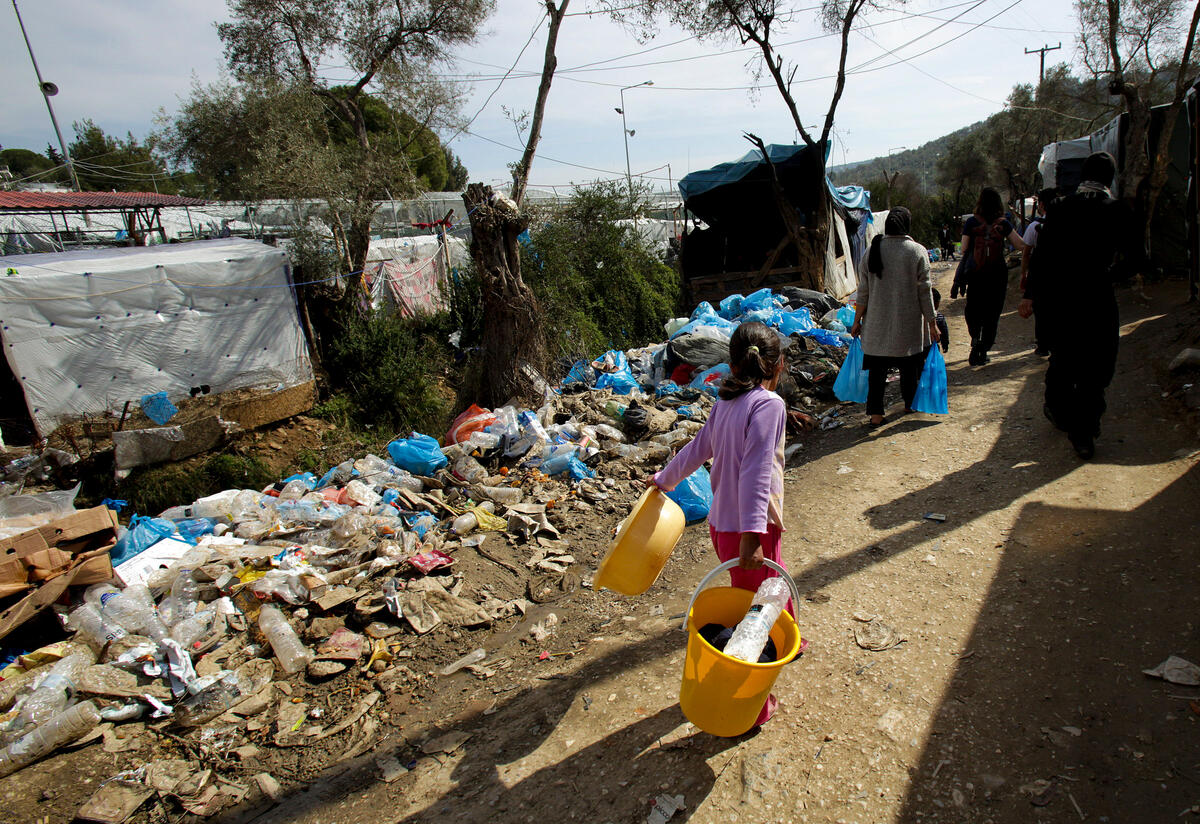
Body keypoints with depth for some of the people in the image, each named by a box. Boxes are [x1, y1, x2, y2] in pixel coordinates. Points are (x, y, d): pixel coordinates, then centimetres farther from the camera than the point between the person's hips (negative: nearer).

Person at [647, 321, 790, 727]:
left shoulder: (725, 402, 7)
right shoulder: (768, 403, -16)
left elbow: (696, 449, 19)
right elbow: (756, 473, -25)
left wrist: (664, 479, 35)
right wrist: (752, 535, -29)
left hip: (722, 523, 8)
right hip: (745, 529, -8)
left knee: (777, 581, 30)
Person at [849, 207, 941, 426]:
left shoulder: (873, 250, -2)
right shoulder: (918, 252, -7)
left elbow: (863, 290, 1)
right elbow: (924, 292, -6)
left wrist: (857, 320, 9)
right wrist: (932, 323, 2)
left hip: (877, 322, 1)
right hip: (908, 324, -1)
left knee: (877, 367, 6)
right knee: (909, 365, 16)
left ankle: (875, 413, 3)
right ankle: (910, 403, 34)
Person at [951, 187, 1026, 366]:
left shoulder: (971, 222, -4)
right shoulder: (1004, 224, -3)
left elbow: (964, 251, -4)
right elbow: (1021, 246, -6)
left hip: (975, 275, 0)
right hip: (998, 274, 1)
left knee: (973, 309, 14)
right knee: (993, 312, 9)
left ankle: (976, 337, -10)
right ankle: (983, 352, 7)